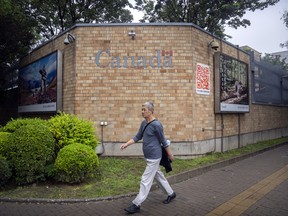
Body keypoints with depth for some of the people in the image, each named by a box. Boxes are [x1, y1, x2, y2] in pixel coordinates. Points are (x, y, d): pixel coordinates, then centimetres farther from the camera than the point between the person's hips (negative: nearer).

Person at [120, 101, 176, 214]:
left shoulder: (156, 125, -18)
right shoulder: (143, 123, 5)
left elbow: (163, 141, -10)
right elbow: (137, 137, 10)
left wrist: (170, 155, 0)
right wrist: (127, 144, -3)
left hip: (154, 157, -8)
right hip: (149, 157, 9)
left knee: (145, 181, -2)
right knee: (158, 176, 21)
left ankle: (136, 204, 8)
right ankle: (171, 194, 38)